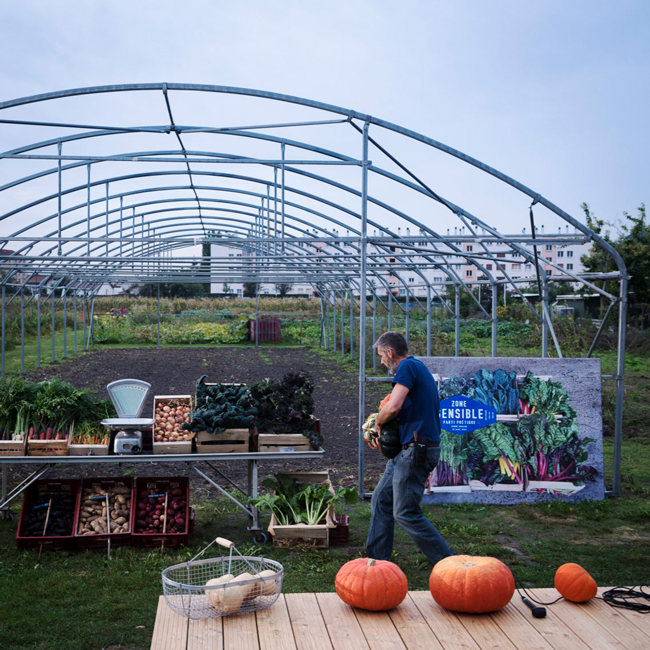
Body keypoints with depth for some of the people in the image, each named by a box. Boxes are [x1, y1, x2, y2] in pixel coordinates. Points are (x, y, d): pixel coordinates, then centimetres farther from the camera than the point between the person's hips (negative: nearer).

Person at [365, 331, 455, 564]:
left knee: (405, 513, -6)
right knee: (381, 499, 14)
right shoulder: (419, 369, 20)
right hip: (409, 448, 11)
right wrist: (380, 433, 16)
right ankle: (377, 559, 20)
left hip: (416, 449, -11)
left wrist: (377, 423, -3)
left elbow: (393, 407, -24)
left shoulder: (407, 366, -12)